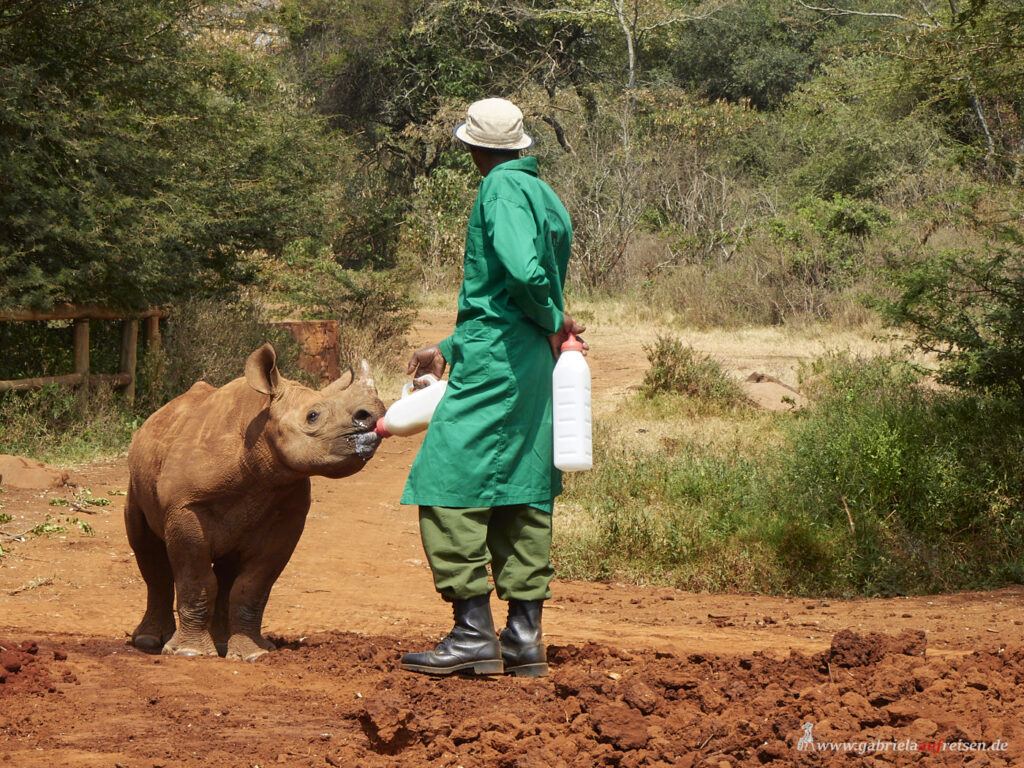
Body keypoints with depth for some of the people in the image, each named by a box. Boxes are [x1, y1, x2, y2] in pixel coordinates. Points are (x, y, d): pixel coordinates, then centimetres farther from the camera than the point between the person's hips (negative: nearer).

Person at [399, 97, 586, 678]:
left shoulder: (503, 187, -9)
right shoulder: (543, 195, 20)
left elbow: (524, 271, -25)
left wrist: (553, 320, -7)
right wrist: (449, 351, 25)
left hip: (494, 365, -9)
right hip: (534, 364, 9)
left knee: (449, 488, -7)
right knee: (524, 494, 9)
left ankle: (473, 633, -10)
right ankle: (525, 636, 11)